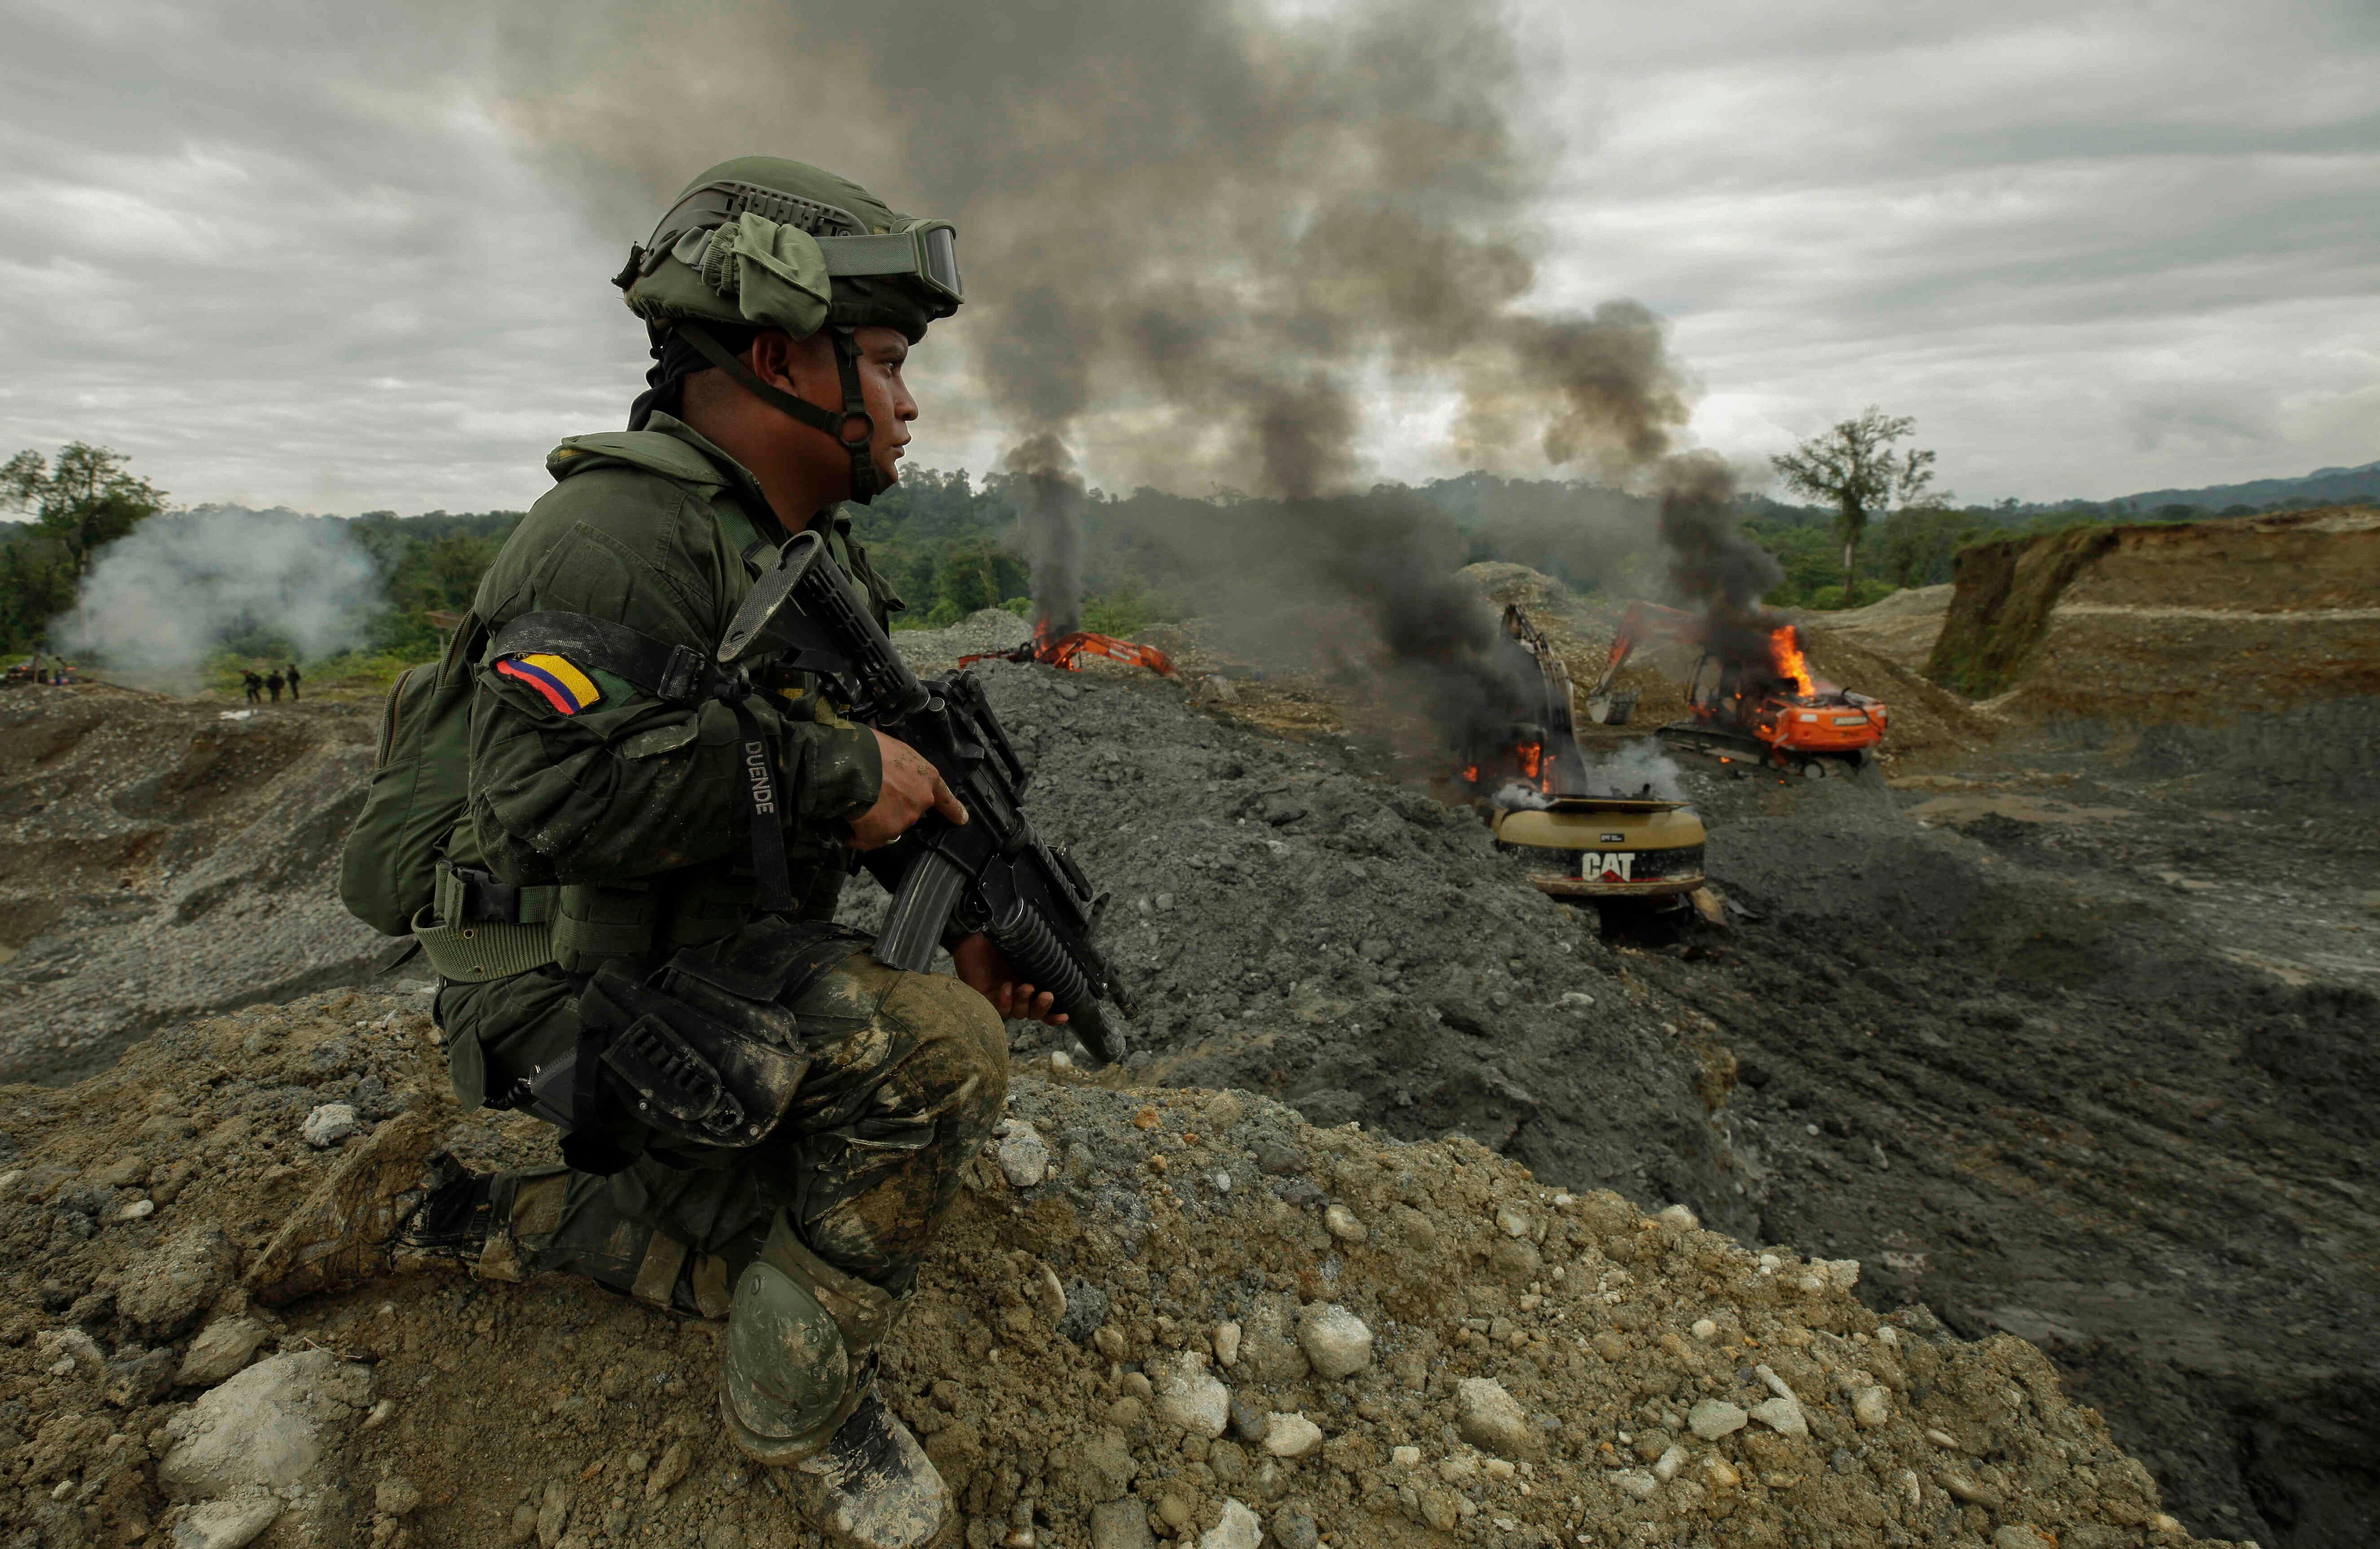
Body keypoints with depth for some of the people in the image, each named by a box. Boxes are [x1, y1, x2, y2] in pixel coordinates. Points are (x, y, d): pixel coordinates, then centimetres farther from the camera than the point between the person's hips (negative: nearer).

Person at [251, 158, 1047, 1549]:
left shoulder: (811, 546, 9)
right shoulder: (624, 530, -21)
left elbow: (884, 755, 13)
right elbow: (557, 786, -34)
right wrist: (828, 770, -28)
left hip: (715, 967, 9)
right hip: (581, 984, -9)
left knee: (781, 1242, 14)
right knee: (941, 1053, -26)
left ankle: (446, 1209, 26)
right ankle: (805, 1407, -2)